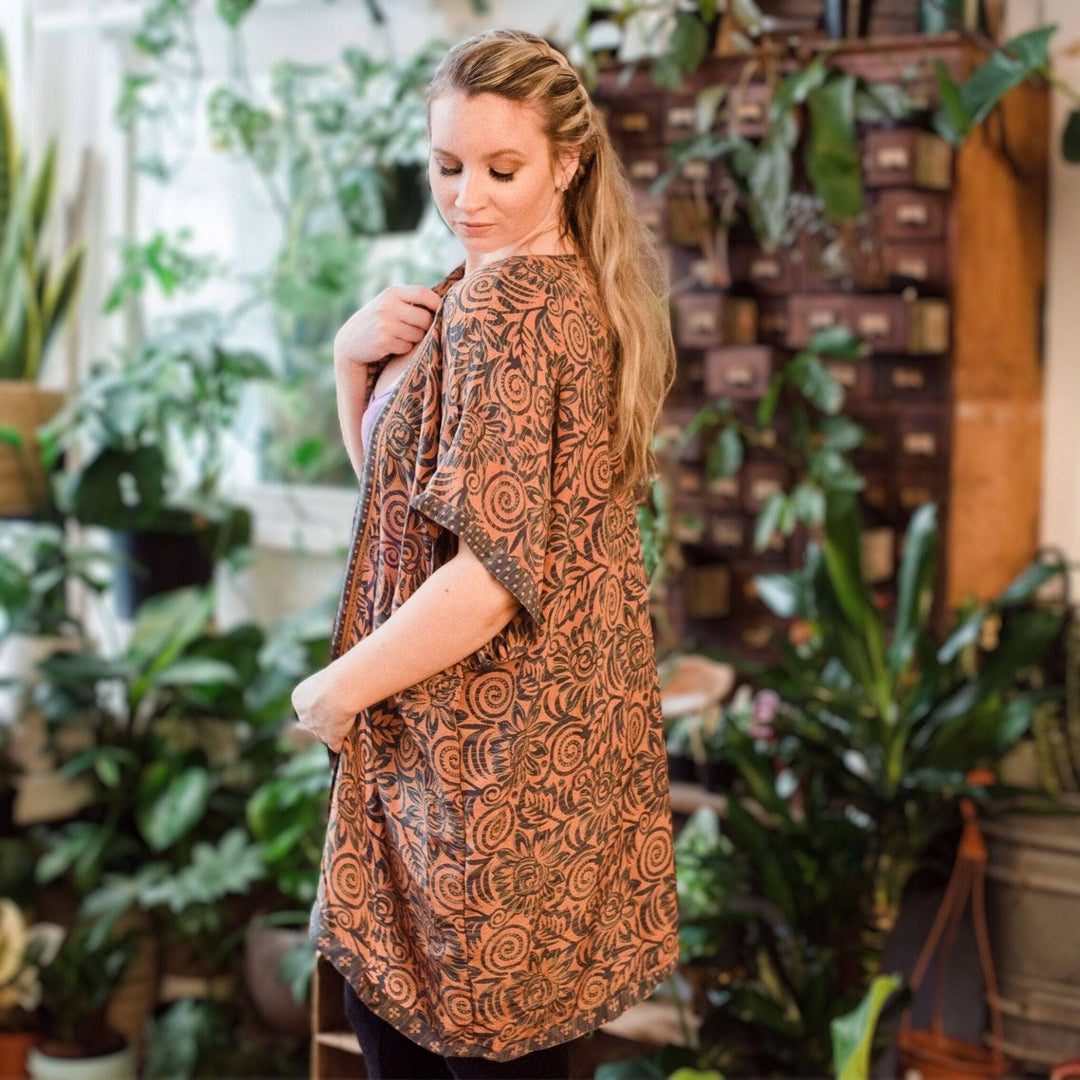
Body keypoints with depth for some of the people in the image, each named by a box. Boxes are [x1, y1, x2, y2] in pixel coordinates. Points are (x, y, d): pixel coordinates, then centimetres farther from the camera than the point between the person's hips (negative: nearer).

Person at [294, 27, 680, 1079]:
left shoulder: (496, 304, -19)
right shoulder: (573, 289, 11)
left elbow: (496, 571, -26)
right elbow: (391, 475, 15)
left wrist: (338, 688, -15)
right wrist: (353, 354, -3)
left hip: (485, 739, -10)